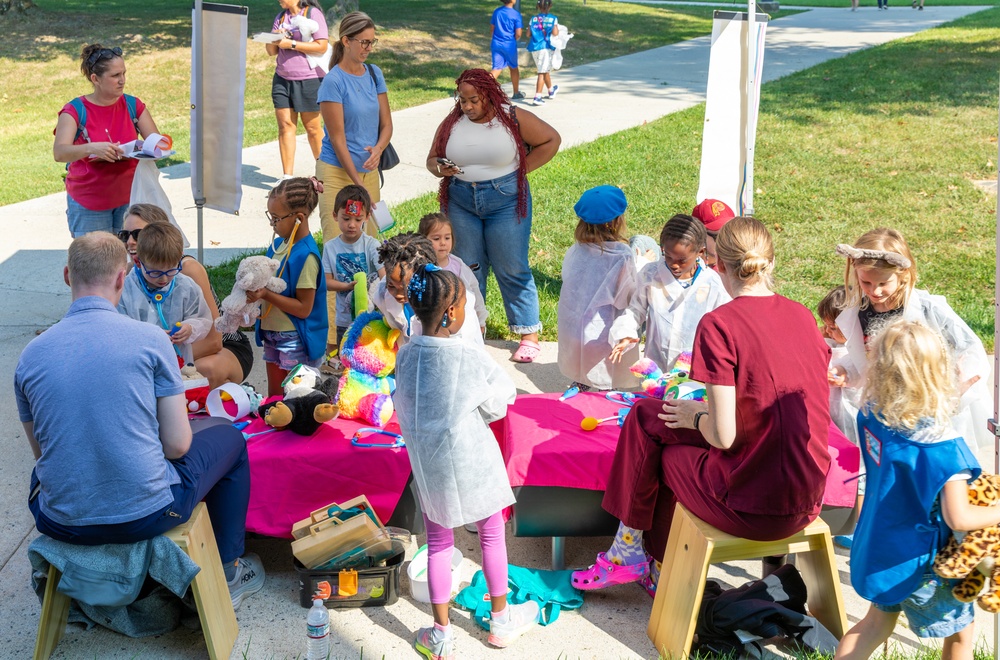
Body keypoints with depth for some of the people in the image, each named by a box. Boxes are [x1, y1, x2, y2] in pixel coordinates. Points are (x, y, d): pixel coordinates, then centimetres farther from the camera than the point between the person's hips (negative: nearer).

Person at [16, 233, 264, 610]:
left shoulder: (30, 356, -2)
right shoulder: (149, 339, -11)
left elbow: (40, 451, 10)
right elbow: (177, 444, -9)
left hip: (61, 524, 4)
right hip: (146, 515, -3)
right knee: (230, 440, 24)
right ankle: (228, 573, 32)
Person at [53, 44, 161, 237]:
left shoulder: (133, 105, 3)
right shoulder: (75, 110, -8)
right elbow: (59, 153, -20)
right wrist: (91, 148, -40)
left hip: (129, 199, 3)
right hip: (88, 205, -3)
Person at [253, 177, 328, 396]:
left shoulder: (305, 256, -22)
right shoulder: (278, 244, 3)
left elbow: (304, 308, -22)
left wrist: (266, 295, -26)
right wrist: (255, 287, -4)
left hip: (297, 340, -8)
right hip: (274, 335, 8)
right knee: (274, 398, 20)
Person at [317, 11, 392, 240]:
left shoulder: (374, 74, 6)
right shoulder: (333, 81, -11)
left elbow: (386, 124, 8)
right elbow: (337, 138, -13)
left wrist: (378, 149, -14)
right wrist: (358, 184, -16)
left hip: (369, 170, 6)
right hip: (338, 171, -6)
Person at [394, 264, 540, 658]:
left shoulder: (405, 355, -8)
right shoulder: (471, 359, -21)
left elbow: (404, 409, 3)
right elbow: (498, 405, -8)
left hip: (427, 464, 4)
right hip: (471, 462, -3)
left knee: (438, 543, 15)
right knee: (491, 535, 17)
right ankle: (501, 621, 33)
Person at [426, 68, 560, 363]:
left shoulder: (513, 119, -5)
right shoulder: (452, 123, 4)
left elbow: (550, 140, 2)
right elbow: (432, 159, 11)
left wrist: (522, 169, -3)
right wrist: (440, 169, -13)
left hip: (505, 200, -3)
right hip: (461, 202, 4)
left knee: (512, 270, 0)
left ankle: (529, 336, 8)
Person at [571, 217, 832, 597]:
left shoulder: (719, 325, -14)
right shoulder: (802, 316, 5)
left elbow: (723, 436, -17)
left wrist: (697, 415, 5)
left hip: (756, 506, -7)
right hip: (808, 500, 7)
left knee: (646, 420, 15)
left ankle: (628, 555, 31)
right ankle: (657, 566, 31)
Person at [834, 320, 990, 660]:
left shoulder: (872, 415, -13)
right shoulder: (943, 447, -31)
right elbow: (959, 518, -27)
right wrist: (996, 512, -13)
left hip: (877, 546, 6)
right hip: (917, 563, -6)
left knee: (878, 619, 27)